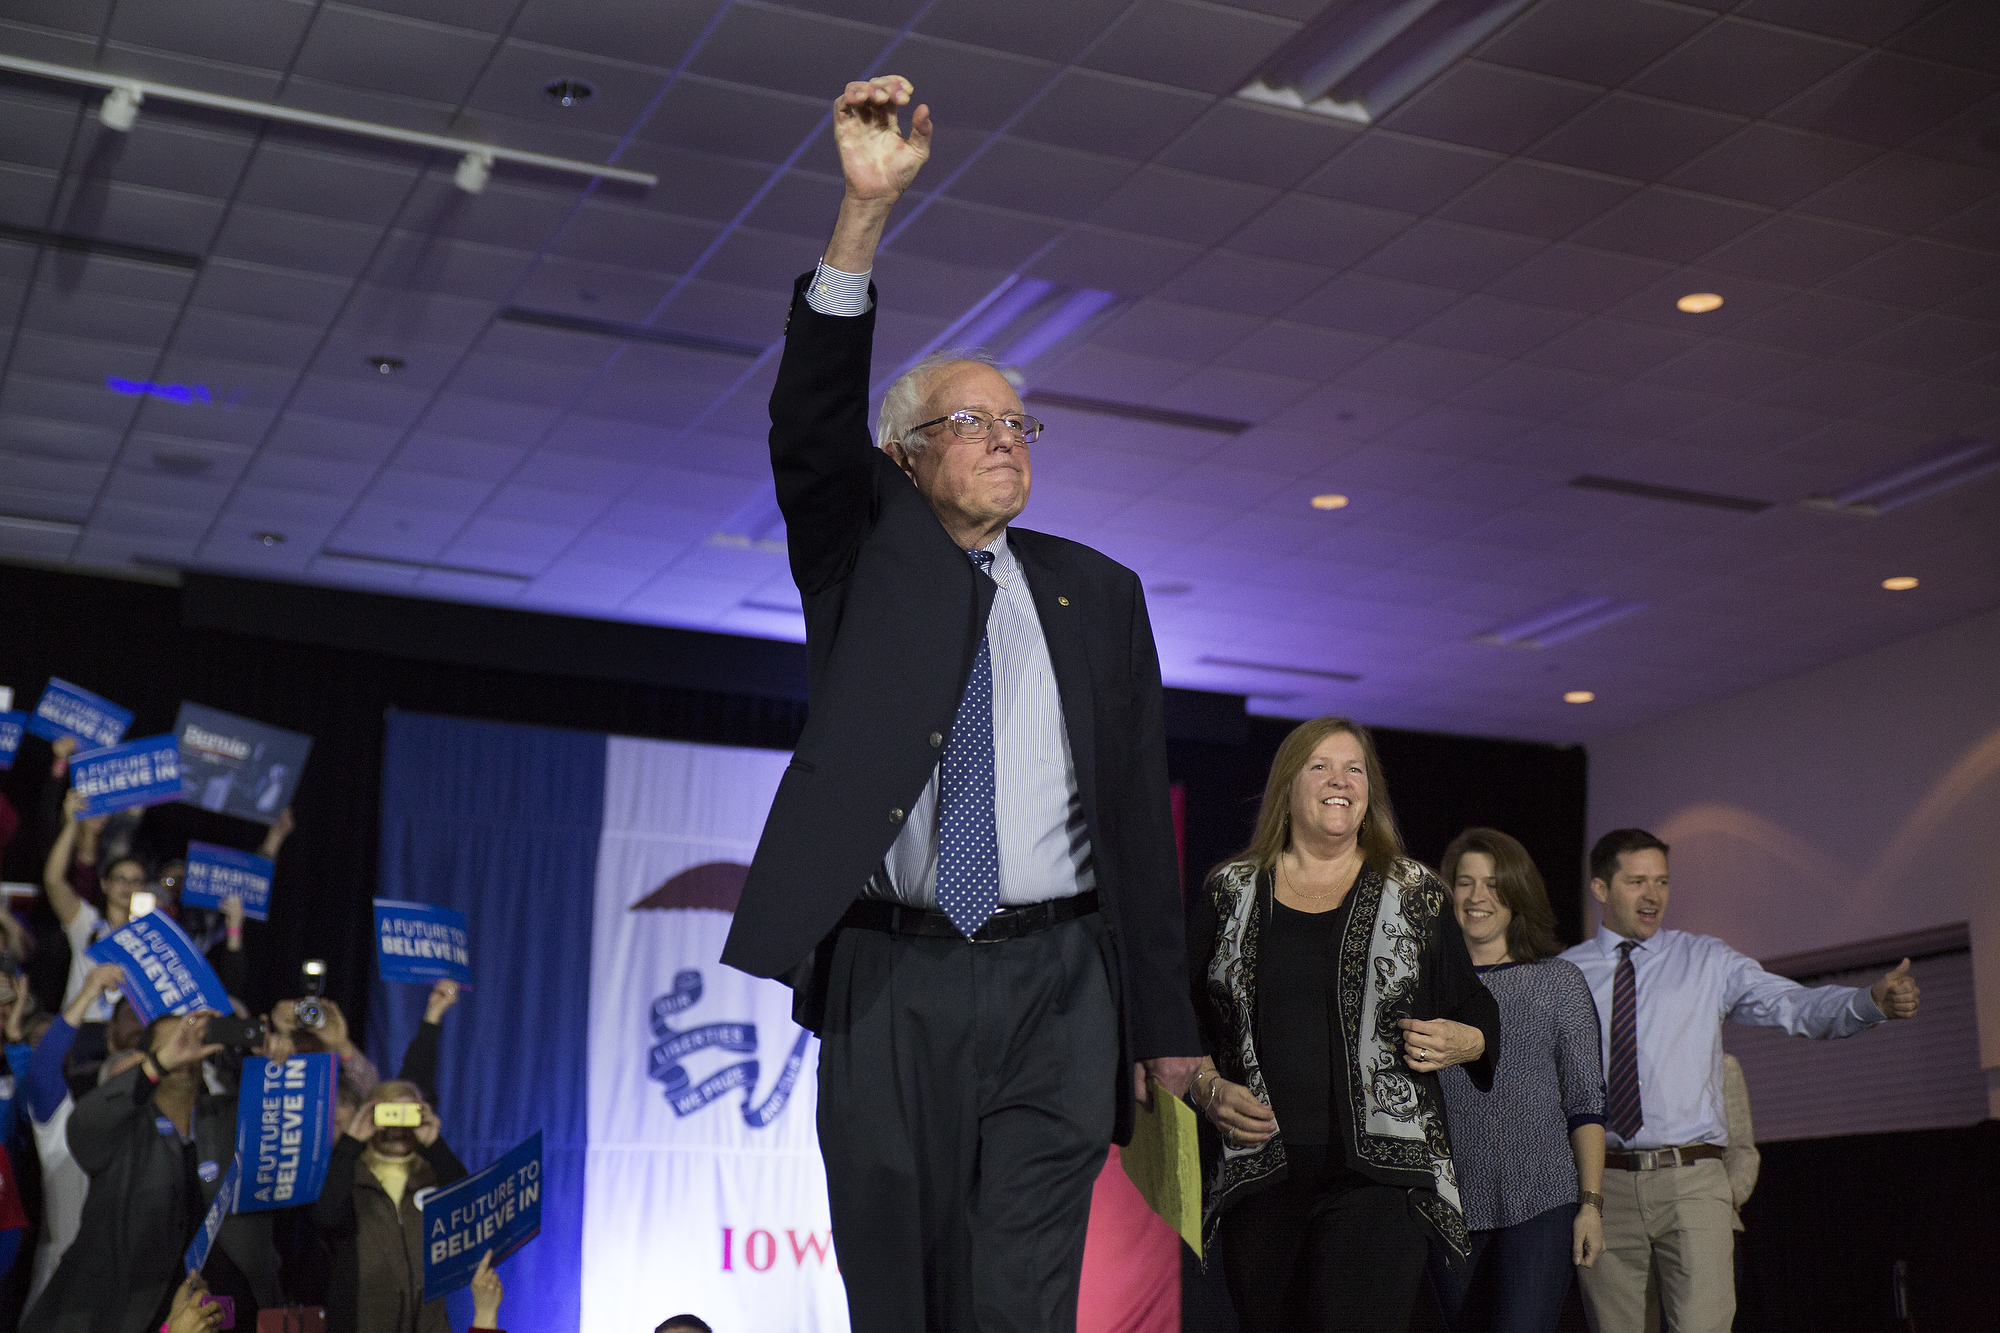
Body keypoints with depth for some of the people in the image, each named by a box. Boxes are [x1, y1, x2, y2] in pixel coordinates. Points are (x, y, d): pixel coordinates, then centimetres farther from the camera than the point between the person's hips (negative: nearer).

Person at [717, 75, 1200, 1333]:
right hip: (890, 982, 0)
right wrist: (865, 210, -23)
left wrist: (1163, 1022, 7)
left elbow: (1139, 809, 11)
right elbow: (809, 428, -10)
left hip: (1053, 989, 1)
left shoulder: (1098, 595, 13)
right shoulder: (863, 556, 10)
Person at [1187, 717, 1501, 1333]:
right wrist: (1208, 1089, -4)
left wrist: (1461, 1043, -6)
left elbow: (1475, 1012, 16)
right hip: (1256, 1171, 2)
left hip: (1378, 1173, -2)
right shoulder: (1228, 894, 11)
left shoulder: (1416, 895, 10)